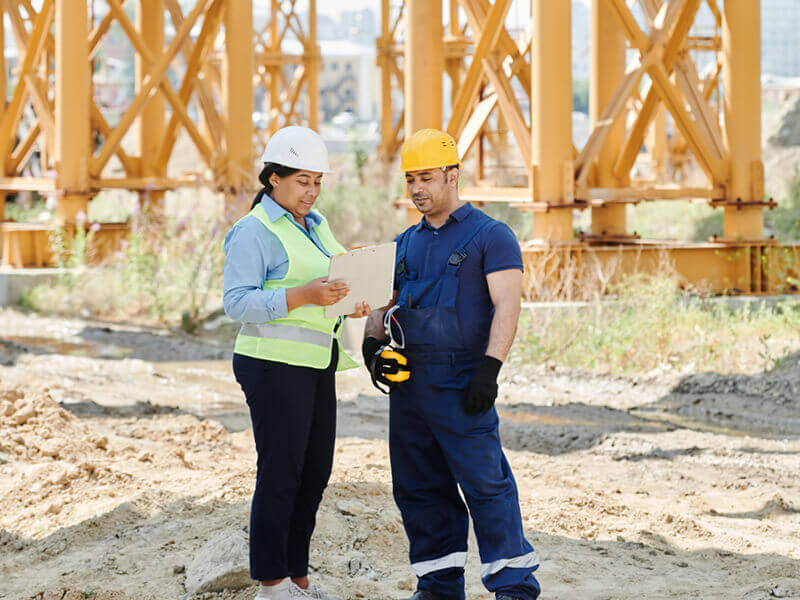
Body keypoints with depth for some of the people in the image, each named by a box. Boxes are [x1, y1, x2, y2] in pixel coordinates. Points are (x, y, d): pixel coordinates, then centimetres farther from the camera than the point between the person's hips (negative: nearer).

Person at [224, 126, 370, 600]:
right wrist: (303, 296, -26)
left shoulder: (316, 225, 16)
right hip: (275, 365, -8)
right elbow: (237, 302, -17)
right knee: (281, 474, -5)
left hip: (316, 365, 8)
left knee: (315, 472, 10)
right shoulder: (254, 232, -10)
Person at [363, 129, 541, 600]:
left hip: (461, 384, -7)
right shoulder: (405, 244, 18)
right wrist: (373, 343, 1)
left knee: (485, 481, -10)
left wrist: (489, 367, -21)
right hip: (408, 382, 7)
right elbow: (382, 302, 22)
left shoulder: (490, 236, -2)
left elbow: (507, 305, -11)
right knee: (418, 487, 8)